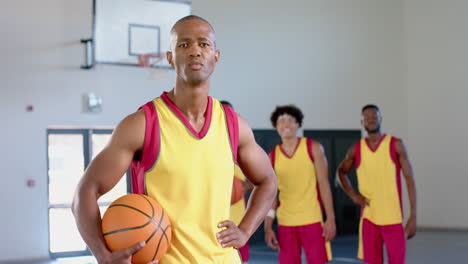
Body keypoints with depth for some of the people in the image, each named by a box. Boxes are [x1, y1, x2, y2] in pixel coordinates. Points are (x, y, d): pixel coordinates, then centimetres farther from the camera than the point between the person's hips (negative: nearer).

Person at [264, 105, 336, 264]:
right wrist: (268, 228, -1)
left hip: (313, 220, -2)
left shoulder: (313, 148, -1)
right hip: (285, 223, 2)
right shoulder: (272, 156, 5)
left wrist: (331, 219, -9)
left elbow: (324, 184, -3)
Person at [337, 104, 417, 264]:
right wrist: (353, 195, 5)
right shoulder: (356, 150, 4)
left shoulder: (396, 145, -2)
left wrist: (413, 216, -8)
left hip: (393, 219, -2)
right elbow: (341, 172, 22)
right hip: (368, 218, 2)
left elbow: (409, 179, -3)